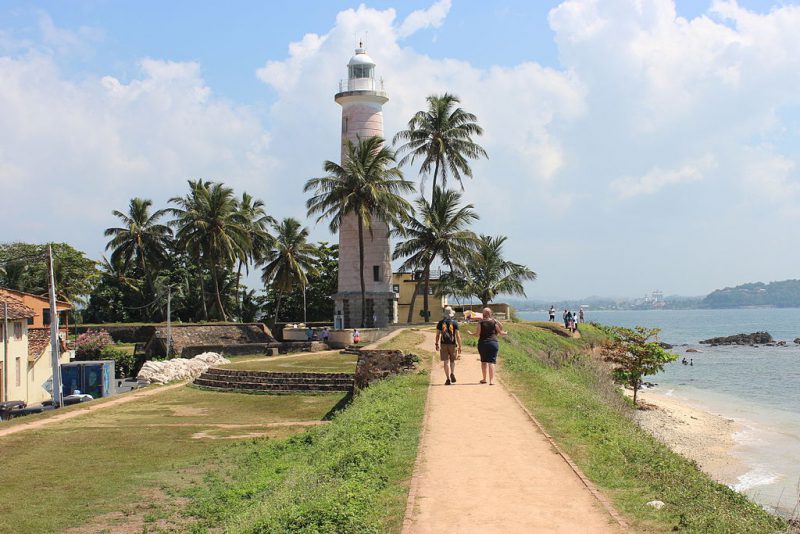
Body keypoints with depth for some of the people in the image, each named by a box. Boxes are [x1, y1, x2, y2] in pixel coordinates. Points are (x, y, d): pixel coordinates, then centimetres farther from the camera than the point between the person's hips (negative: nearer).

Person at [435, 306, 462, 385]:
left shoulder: (440, 322, 1)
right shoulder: (455, 322, -3)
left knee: (446, 362, 3)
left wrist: (437, 344, 16)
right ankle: (452, 374, -6)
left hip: (443, 344, 0)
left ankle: (448, 379, -1)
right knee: (452, 360, 17)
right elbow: (458, 335, -5)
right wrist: (460, 346, -2)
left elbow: (438, 335, 4)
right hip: (452, 344, 0)